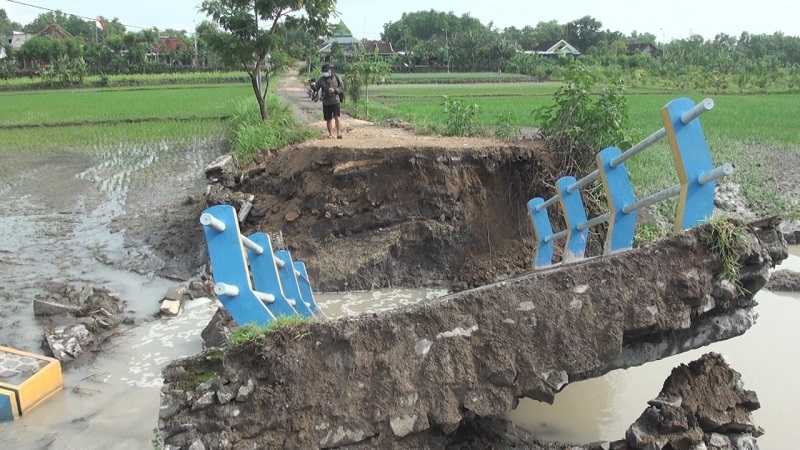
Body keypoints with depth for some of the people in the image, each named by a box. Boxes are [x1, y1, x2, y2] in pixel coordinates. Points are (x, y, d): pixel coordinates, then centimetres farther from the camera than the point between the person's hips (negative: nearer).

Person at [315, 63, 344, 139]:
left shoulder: (336, 77, 0)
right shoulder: (321, 79, 2)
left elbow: (342, 87, 0)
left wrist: (334, 90, -16)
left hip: (335, 101, -2)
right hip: (326, 102, 2)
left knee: (336, 117, -16)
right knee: (328, 119, 7)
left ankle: (339, 133, -13)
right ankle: (330, 134, 19)